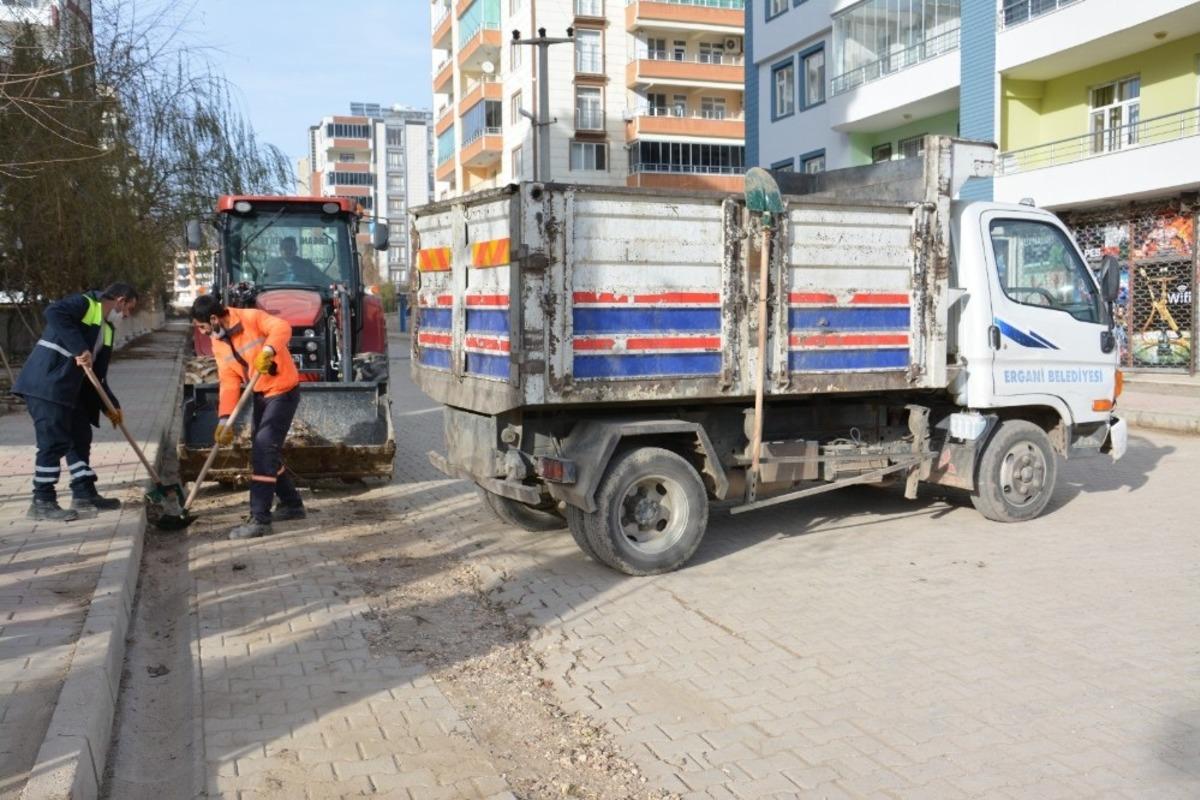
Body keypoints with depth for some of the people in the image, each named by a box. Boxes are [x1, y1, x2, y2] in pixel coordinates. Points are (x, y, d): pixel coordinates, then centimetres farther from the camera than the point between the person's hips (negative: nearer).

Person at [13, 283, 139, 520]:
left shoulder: (107, 329, 19)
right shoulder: (84, 303, -6)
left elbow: (98, 374, 19)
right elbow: (53, 313, -28)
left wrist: (110, 405, 10)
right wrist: (80, 349, -30)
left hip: (69, 390, 10)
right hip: (46, 383, -10)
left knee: (80, 437, 13)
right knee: (54, 442, -9)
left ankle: (84, 494, 22)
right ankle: (42, 502, -2)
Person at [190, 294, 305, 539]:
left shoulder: (251, 317, -16)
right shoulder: (218, 342, 5)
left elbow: (282, 327, -31)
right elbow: (228, 381, 1)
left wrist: (268, 350, -49)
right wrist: (225, 418, -9)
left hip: (283, 390, -9)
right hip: (261, 394, 9)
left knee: (264, 447, -16)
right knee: (263, 449, 14)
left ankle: (260, 519, -15)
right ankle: (291, 504, 31)